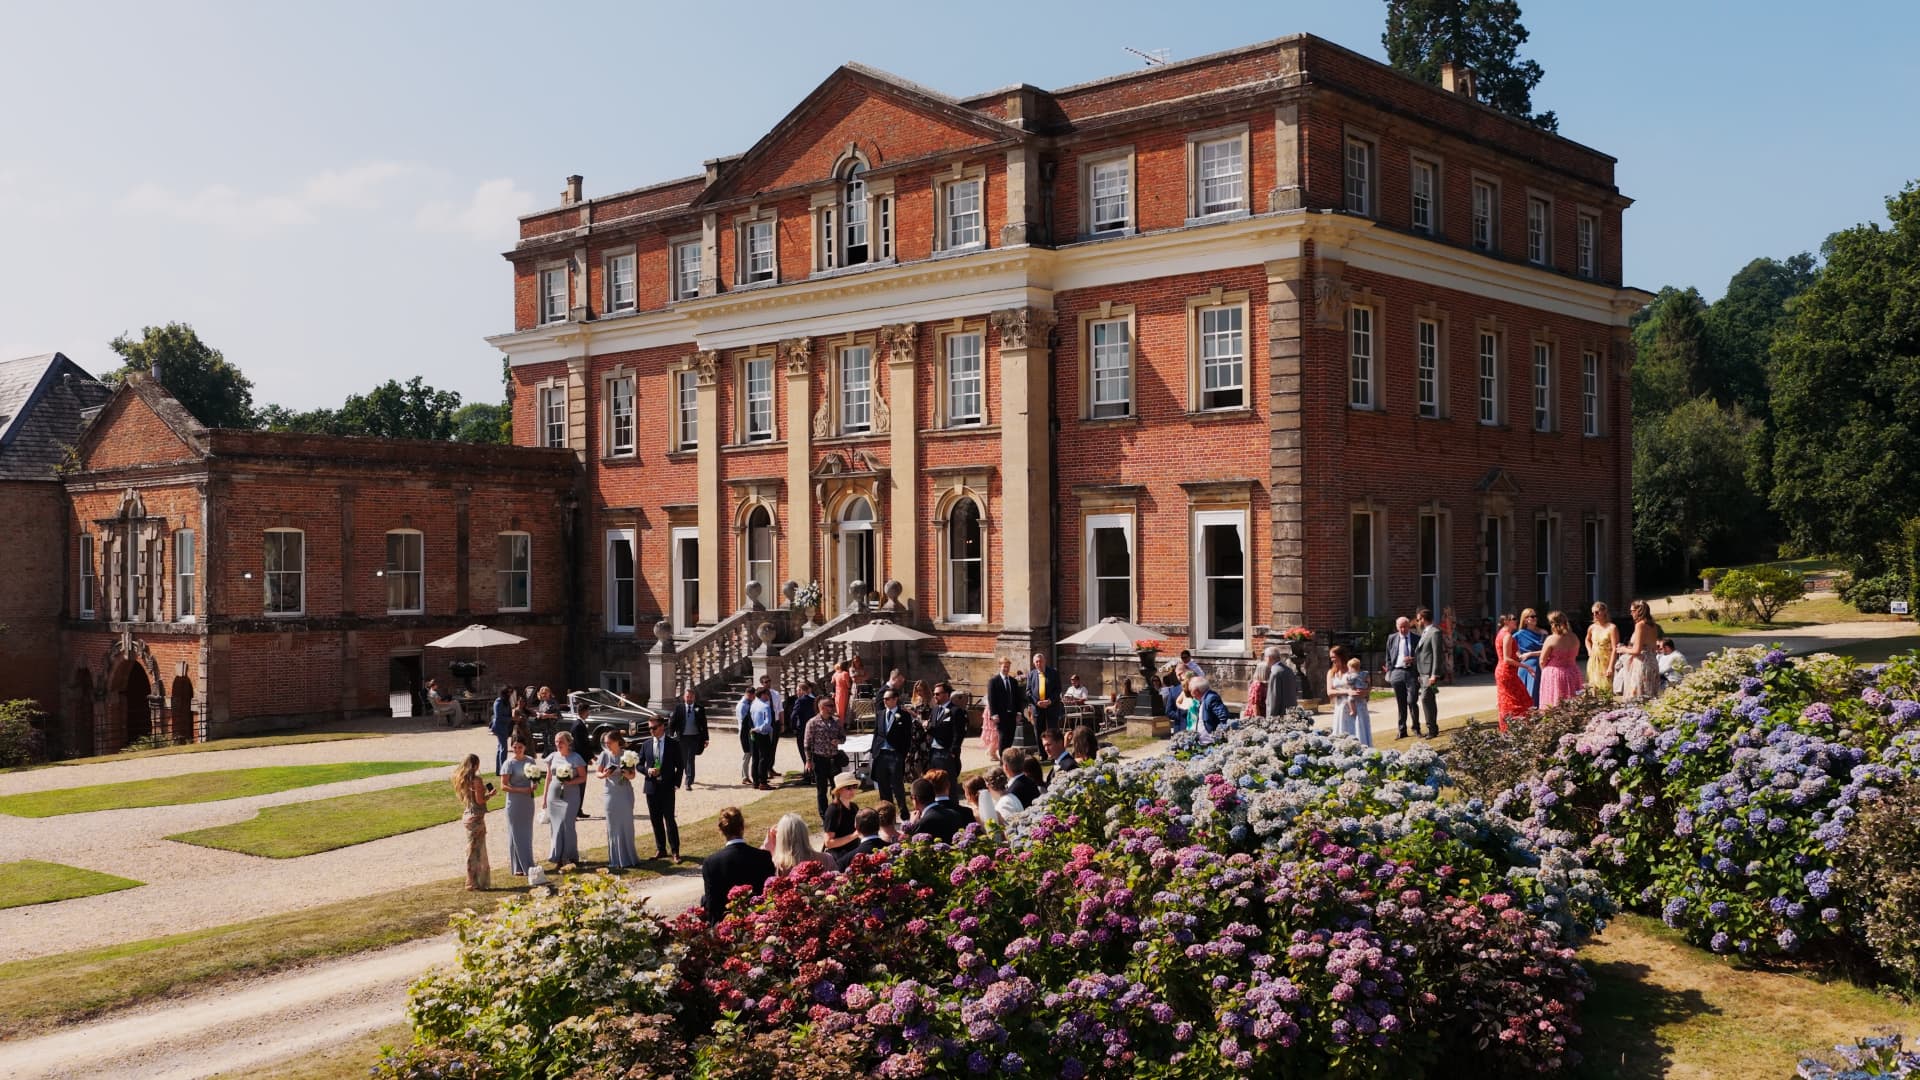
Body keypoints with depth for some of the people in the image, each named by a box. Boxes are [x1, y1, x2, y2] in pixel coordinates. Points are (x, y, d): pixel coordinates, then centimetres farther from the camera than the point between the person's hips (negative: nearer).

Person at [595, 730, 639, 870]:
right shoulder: (605, 755, -1)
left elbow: (632, 775, 0)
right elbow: (597, 772, 3)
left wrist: (627, 773, -22)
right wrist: (603, 775, -19)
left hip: (625, 793, 0)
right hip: (611, 794, 1)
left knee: (626, 824, 4)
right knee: (613, 826, 4)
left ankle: (628, 857, 15)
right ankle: (616, 859, 12)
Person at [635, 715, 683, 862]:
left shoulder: (673, 744, -2)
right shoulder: (646, 744, 6)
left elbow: (680, 765, 2)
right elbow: (639, 765, 11)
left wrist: (676, 783, -6)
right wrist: (647, 771, -10)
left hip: (667, 787, -3)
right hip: (651, 787, 3)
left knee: (670, 819, -5)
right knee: (656, 820, 8)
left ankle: (675, 851, 1)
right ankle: (660, 849, 18)